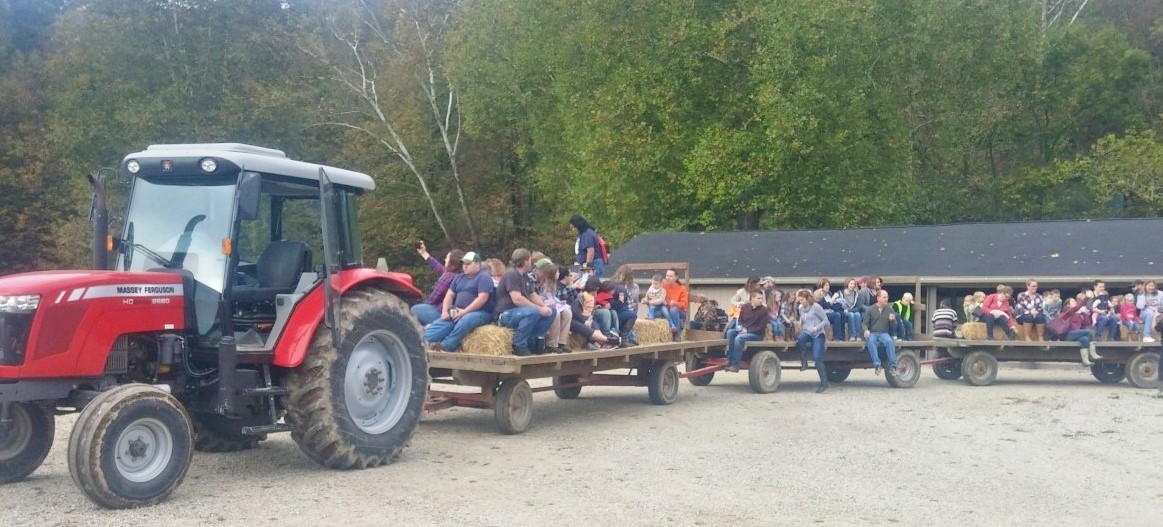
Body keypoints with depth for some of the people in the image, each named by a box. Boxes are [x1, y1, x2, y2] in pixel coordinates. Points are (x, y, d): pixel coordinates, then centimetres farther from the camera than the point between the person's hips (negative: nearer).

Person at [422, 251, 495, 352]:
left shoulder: (483, 277, -2)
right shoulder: (459, 277, 22)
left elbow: (482, 298, -15)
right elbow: (449, 295, 20)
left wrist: (465, 311, -19)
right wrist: (445, 311, 1)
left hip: (479, 312, -8)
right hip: (457, 313, 8)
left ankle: (444, 347, -39)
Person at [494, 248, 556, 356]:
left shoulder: (523, 277, 18)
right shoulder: (511, 274, -14)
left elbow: (533, 296, 16)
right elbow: (517, 299, -25)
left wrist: (545, 306, -5)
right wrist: (539, 309, -23)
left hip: (519, 311, 10)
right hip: (506, 314, -10)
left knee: (551, 311, -1)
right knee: (533, 312, -37)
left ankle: (534, 342, -3)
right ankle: (519, 346, -24)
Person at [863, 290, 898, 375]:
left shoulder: (890, 309, 8)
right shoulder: (870, 309, 4)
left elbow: (894, 326, 10)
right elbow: (864, 323, 3)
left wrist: (892, 320, -14)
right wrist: (866, 330, -19)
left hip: (884, 333, 1)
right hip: (872, 333, -1)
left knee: (890, 341, -32)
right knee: (871, 342, -35)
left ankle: (892, 365, -28)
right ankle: (877, 364, -36)